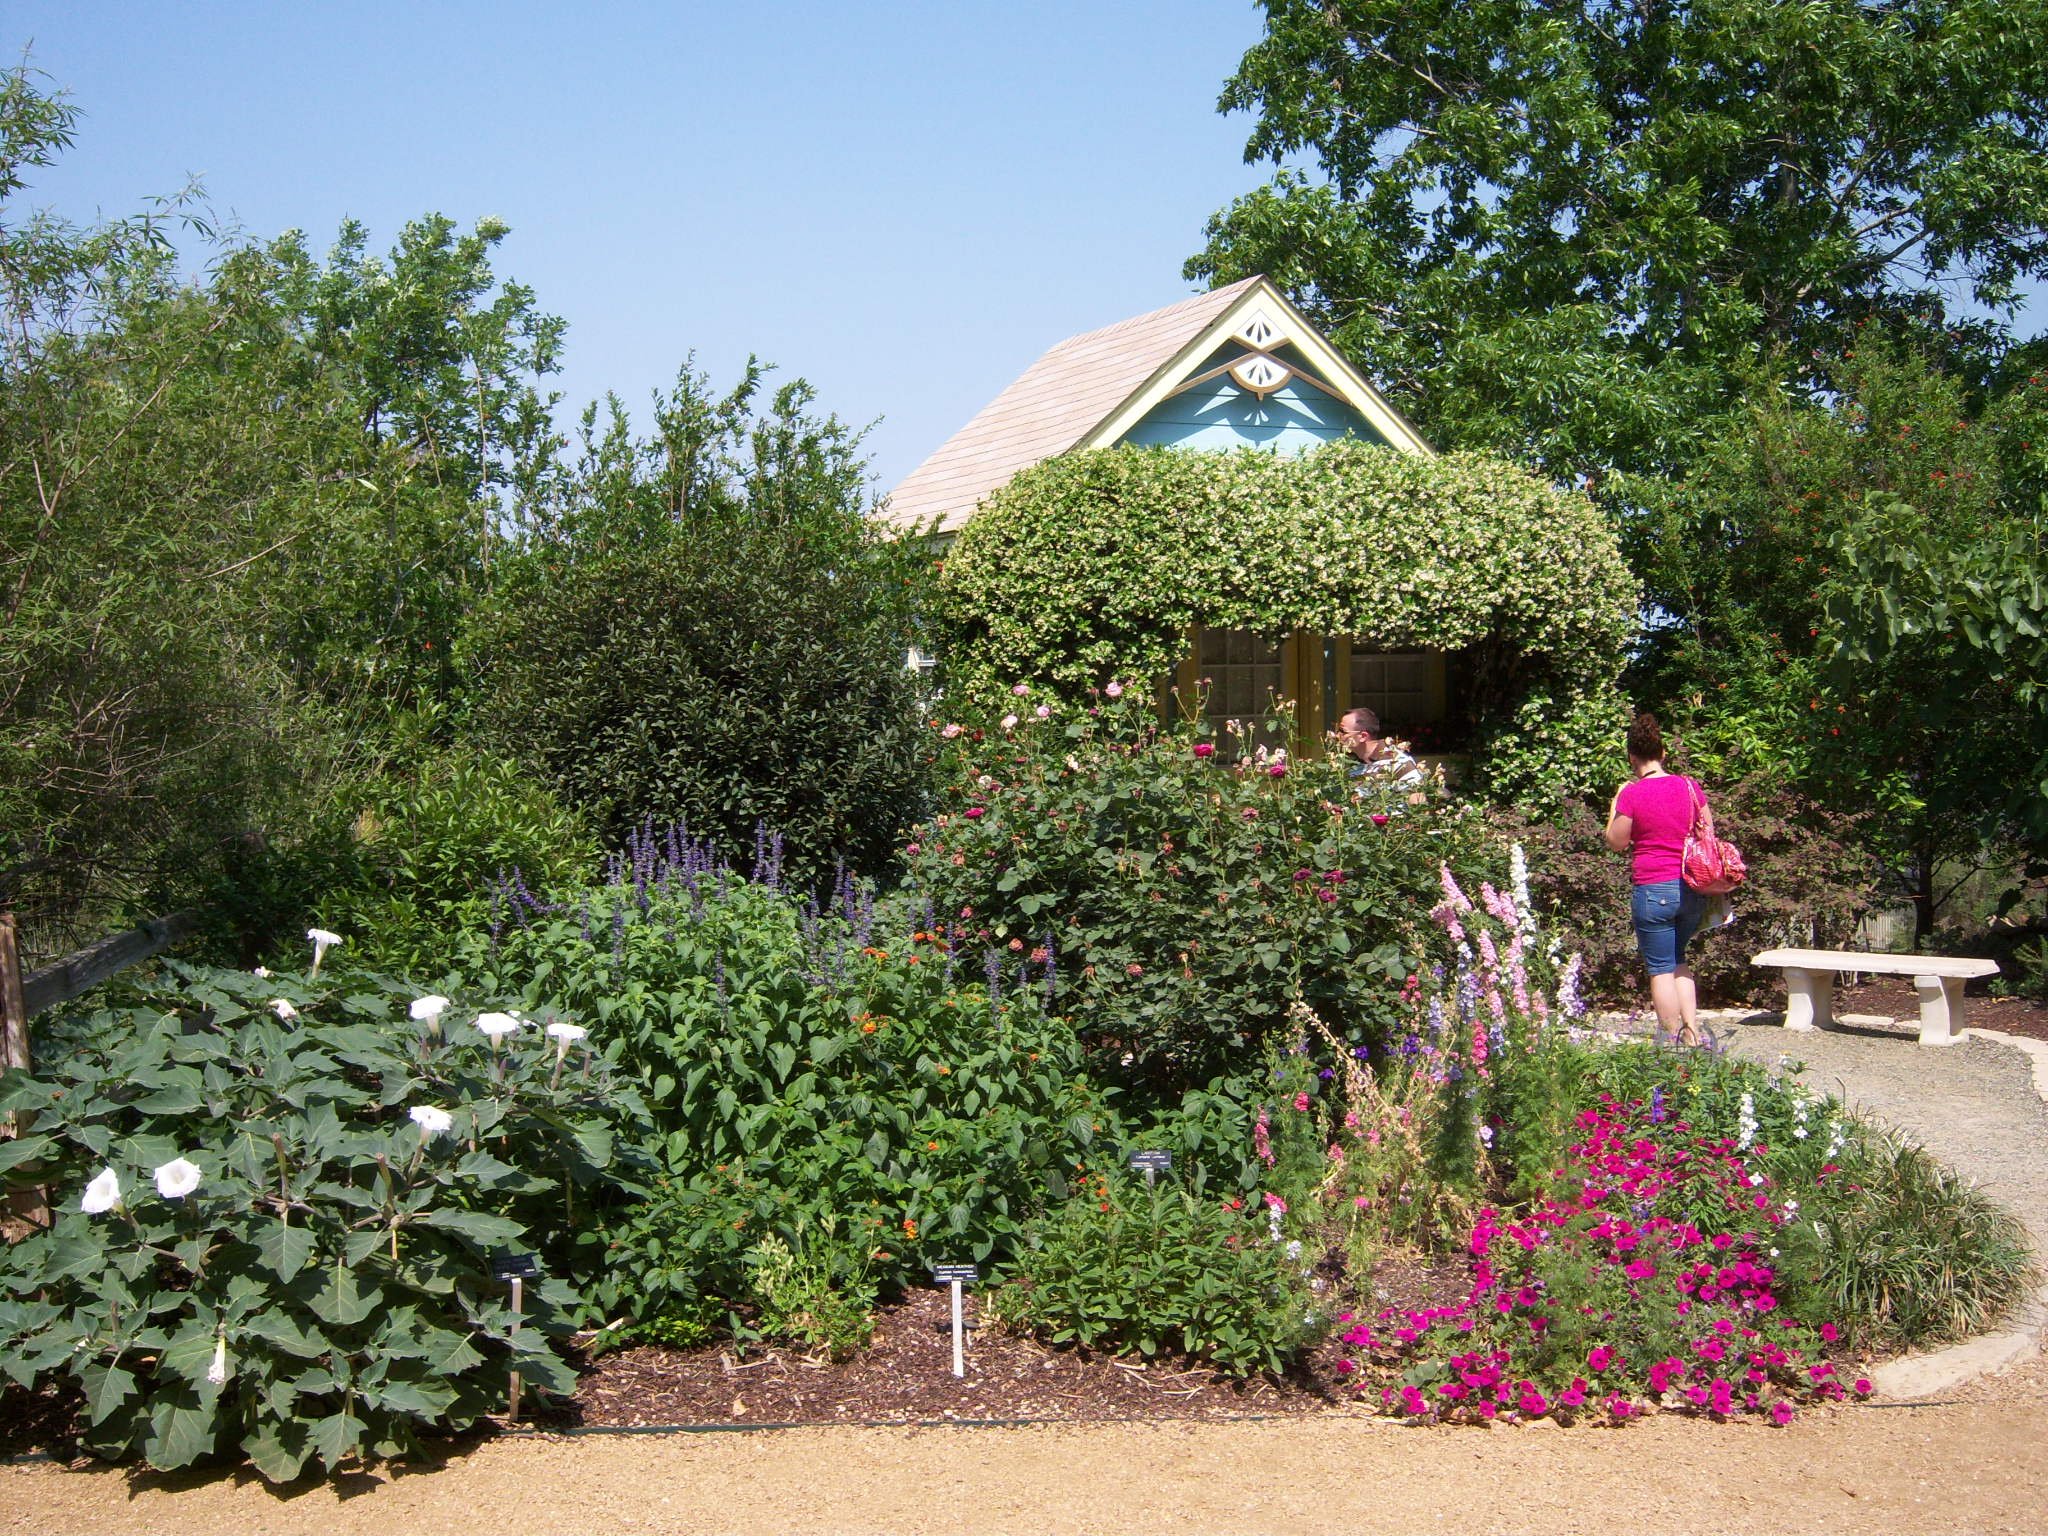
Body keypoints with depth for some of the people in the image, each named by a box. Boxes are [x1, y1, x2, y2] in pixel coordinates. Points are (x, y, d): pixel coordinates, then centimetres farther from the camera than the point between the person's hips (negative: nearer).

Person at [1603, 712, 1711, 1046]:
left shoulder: (1632, 794, -9)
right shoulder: (1690, 786, 4)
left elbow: (1616, 843, -1)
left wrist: (1615, 805, 9)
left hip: (1653, 889, -5)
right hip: (1692, 889, 5)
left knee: (1661, 969, 4)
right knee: (1678, 962, 21)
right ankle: (1692, 1033, 13)